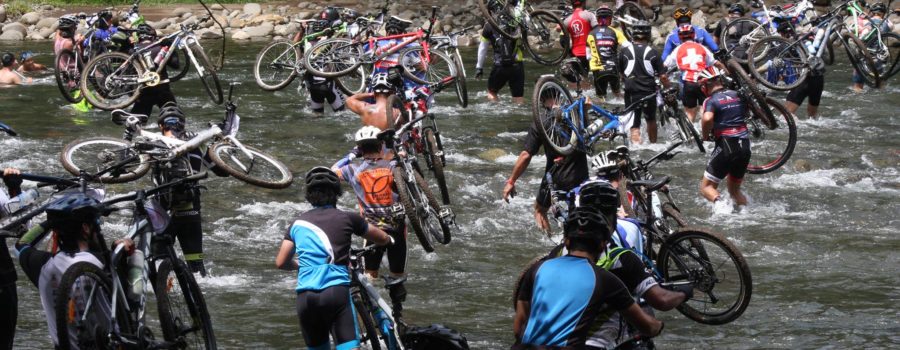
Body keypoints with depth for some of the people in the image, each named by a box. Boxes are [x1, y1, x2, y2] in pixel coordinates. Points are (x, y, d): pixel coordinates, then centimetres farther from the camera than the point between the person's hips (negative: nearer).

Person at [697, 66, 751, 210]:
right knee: (735, 189, 23)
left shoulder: (711, 101, -6)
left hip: (725, 146, -6)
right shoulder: (736, 95, 12)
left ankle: (718, 201, -25)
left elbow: (707, 118, -25)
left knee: (706, 188, 3)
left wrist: (705, 136, -9)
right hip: (745, 146, 6)